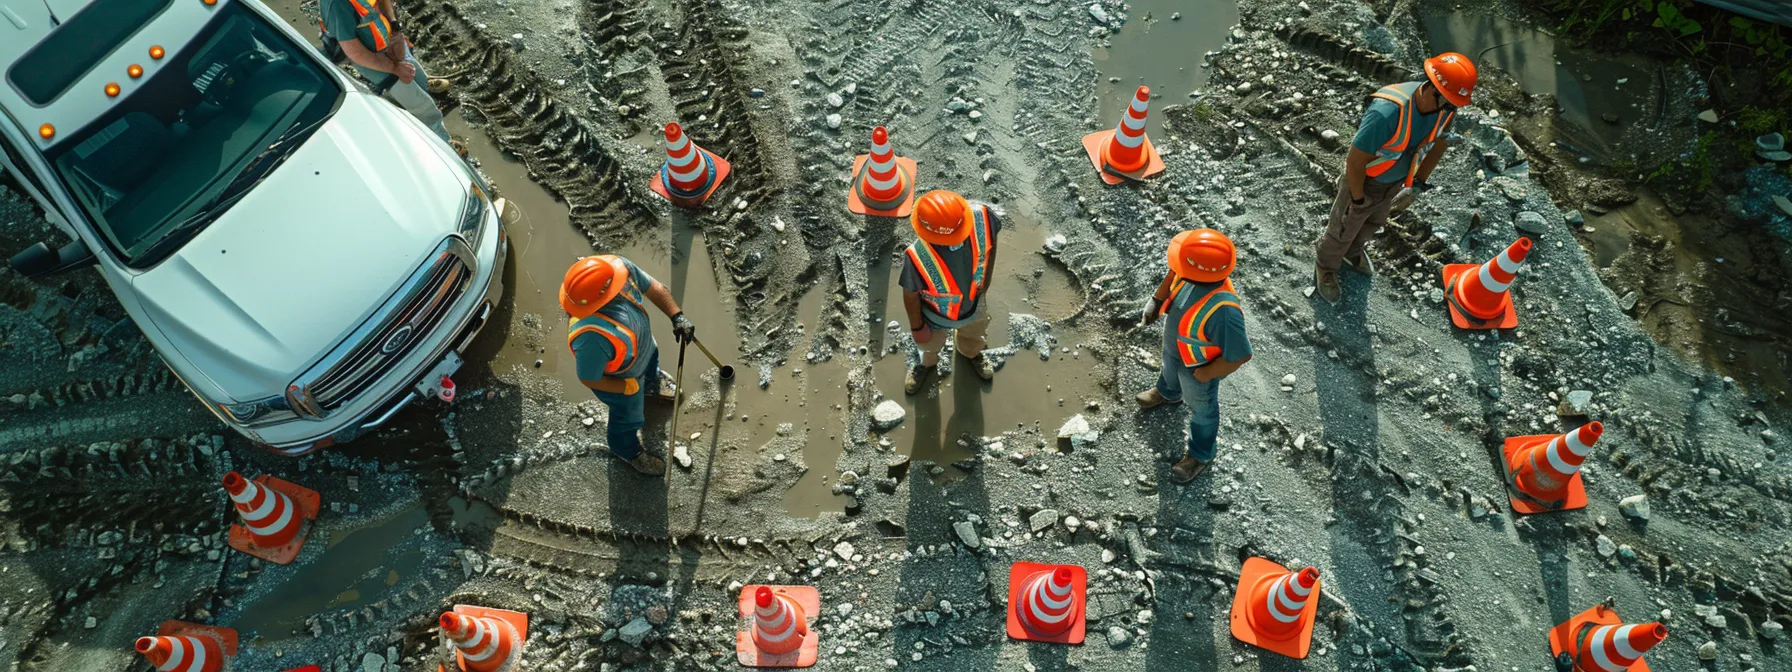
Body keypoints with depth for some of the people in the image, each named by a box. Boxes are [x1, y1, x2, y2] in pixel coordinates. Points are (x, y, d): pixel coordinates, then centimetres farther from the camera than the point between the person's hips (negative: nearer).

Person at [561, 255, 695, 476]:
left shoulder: (618, 266, -35)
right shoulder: (591, 337, -50)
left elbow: (653, 287, -14)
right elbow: (589, 379, -31)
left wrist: (677, 316, -23)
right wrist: (628, 386, -18)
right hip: (620, 379, -5)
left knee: (652, 368, 40)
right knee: (629, 416, 27)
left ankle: (651, 385, 78)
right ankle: (627, 450, 61)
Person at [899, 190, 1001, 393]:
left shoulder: (981, 217, -39)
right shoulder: (917, 257, -46)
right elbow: (911, 295, -24)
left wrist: (986, 276, 1)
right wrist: (917, 327, -8)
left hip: (974, 302, 3)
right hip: (936, 316, -3)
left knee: (973, 332, 38)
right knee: (930, 344, 34)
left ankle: (970, 352, 75)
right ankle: (928, 363, 70)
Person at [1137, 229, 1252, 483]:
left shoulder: (1223, 310, -49)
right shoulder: (1195, 270, -30)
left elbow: (1240, 355, -37)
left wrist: (1204, 375, -24)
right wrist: (1157, 299, -6)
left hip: (1197, 366, -6)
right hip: (1173, 346, 6)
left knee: (1201, 408, 24)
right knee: (1170, 372, 39)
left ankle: (1200, 455, 52)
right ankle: (1167, 392, 75)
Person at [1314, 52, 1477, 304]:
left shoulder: (1446, 108, -22)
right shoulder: (1388, 111, -43)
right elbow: (1355, 161, -31)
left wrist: (1417, 186, 3)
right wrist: (1358, 198, -17)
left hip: (1395, 180, 6)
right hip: (1363, 179, -6)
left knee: (1373, 222, 31)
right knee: (1343, 229, 19)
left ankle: (1353, 251, 61)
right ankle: (1325, 268, 46)